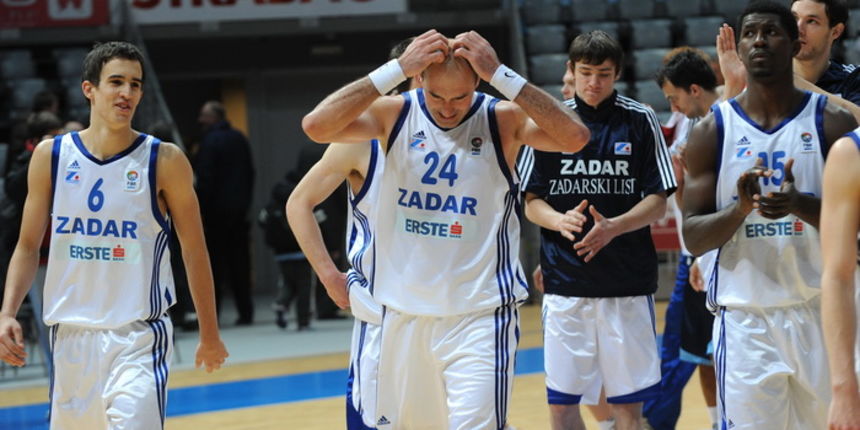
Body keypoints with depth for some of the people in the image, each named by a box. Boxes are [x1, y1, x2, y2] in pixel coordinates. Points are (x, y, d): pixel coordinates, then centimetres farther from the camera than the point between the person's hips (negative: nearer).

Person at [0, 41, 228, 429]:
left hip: (138, 338, -3)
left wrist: (210, 334, 5)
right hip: (71, 336, 4)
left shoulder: (164, 161, -5)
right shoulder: (51, 156, 2)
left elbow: (195, 252, 2)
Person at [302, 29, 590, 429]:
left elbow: (575, 138, -23)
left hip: (479, 316, -3)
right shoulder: (395, 114, -3)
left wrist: (499, 74, -25)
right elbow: (316, 126, -18)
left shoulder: (503, 119, -6)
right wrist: (397, 69, -22)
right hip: (404, 315, 3)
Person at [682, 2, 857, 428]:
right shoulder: (712, 130, 2)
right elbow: (692, 238, 0)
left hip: (822, 312, 0)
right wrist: (740, 209, -20)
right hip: (744, 317, 0)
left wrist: (800, 204, -23)